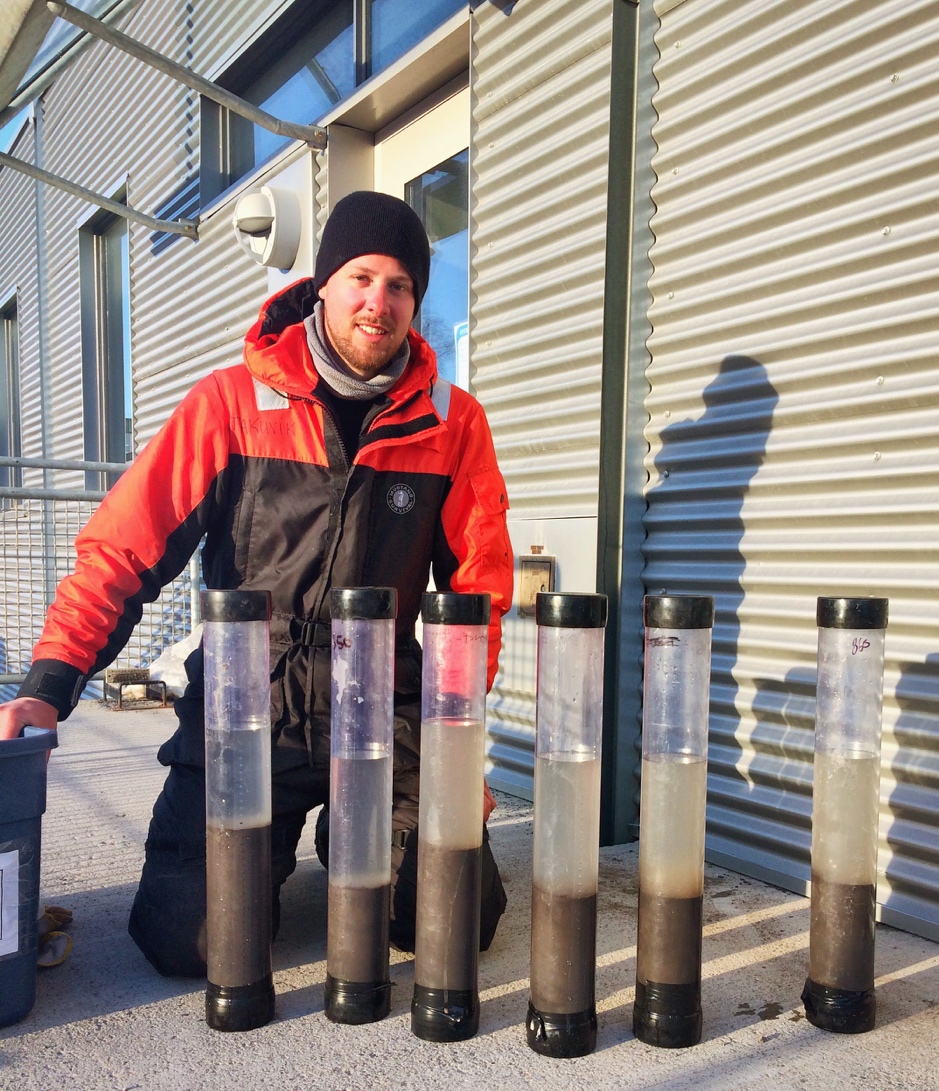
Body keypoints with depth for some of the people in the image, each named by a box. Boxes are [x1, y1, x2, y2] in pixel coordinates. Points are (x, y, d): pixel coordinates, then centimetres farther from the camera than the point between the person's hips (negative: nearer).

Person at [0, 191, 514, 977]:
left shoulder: (453, 421, -1)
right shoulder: (230, 402, -4)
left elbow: (479, 584, 2)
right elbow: (122, 548, -6)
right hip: (239, 714, 0)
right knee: (187, 940, -9)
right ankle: (271, 853, 25)